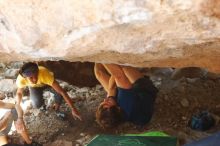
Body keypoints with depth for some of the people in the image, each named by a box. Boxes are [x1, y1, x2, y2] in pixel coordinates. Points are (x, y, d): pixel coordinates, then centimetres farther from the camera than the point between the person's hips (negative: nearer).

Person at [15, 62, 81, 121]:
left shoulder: (45, 74, -44)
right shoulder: (21, 79, -36)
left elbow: (62, 92, -45)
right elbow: (19, 93, -12)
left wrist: (73, 109, -47)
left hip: (47, 82, -1)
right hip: (34, 87, 1)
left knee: (59, 93, -29)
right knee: (37, 104, -24)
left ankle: (57, 109, 1)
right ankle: (43, 104, 13)